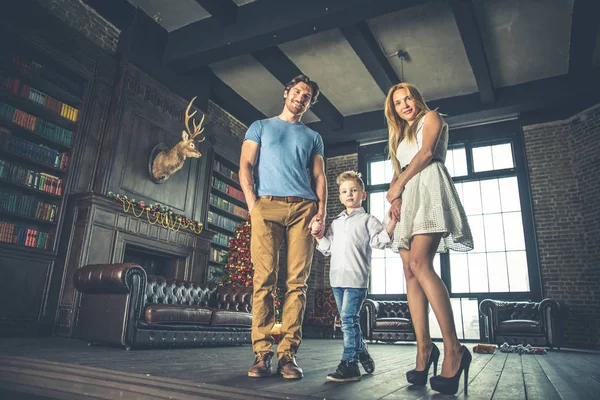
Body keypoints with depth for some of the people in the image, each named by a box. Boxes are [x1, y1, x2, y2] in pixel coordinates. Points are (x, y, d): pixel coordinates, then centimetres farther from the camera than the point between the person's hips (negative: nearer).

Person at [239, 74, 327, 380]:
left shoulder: (313, 137, 26)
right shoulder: (260, 127, 21)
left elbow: (319, 176, 16)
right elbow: (245, 166, 10)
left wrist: (321, 208, -1)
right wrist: (252, 202, -5)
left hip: (304, 208, 2)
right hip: (267, 205, -1)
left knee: (297, 282, -6)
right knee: (264, 279, -9)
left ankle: (288, 353, -3)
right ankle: (262, 353, -5)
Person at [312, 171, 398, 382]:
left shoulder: (367, 220, 5)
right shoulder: (335, 223, 21)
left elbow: (380, 241, -7)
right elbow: (327, 248, 23)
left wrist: (393, 220, -15)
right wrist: (317, 235, 8)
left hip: (356, 277, -6)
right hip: (337, 278, 7)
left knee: (348, 319, -11)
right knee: (349, 320, 14)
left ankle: (349, 363, -5)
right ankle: (362, 353, 30)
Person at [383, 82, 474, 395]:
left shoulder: (431, 117, 13)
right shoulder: (400, 137, 32)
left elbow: (427, 152, -4)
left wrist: (399, 184, -2)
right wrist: (394, 195, 1)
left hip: (428, 186, -7)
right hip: (407, 197, 8)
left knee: (419, 264, -27)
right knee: (410, 273, -7)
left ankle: (453, 349, -26)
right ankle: (424, 349, -8)